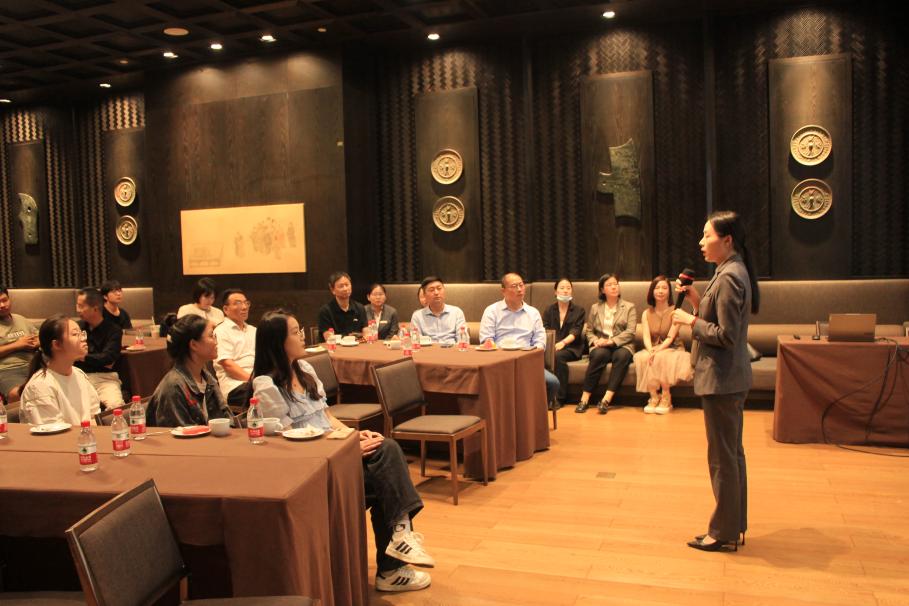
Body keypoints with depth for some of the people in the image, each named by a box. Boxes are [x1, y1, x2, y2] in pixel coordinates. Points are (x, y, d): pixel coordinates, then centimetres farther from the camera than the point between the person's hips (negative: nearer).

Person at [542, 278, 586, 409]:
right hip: (551, 346, 2)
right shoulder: (549, 310, 17)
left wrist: (563, 342, -25)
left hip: (571, 347, -2)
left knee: (558, 355, -35)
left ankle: (559, 398, -28)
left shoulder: (579, 311, 11)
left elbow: (576, 331, -4)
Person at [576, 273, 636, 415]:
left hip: (621, 345, -1)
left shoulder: (629, 307, 10)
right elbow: (588, 330, 14)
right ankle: (585, 398, -34)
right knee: (599, 354, -35)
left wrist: (611, 341, -15)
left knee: (622, 355, -36)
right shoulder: (595, 308, 16)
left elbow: (630, 332, -2)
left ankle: (606, 399, -41)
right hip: (600, 346, 1)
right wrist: (595, 340, -9)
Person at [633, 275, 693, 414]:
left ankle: (666, 397, -22)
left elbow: (670, 337, -14)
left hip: (672, 349, -3)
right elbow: (646, 336, -7)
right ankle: (653, 397, -23)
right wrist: (651, 350, -29)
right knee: (643, 358, -31)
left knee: (662, 358, -36)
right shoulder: (646, 313, 6)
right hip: (653, 349, 3)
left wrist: (658, 350, -30)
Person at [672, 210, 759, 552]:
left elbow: (725, 335, -22)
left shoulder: (728, 278, -19)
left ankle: (724, 532, 12)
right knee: (732, 453, 17)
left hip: (721, 379, -11)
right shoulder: (733, 272, 13)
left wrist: (690, 320, -12)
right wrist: (697, 300, 5)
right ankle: (736, 526, 29)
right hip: (731, 377, 11)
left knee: (722, 457, 0)